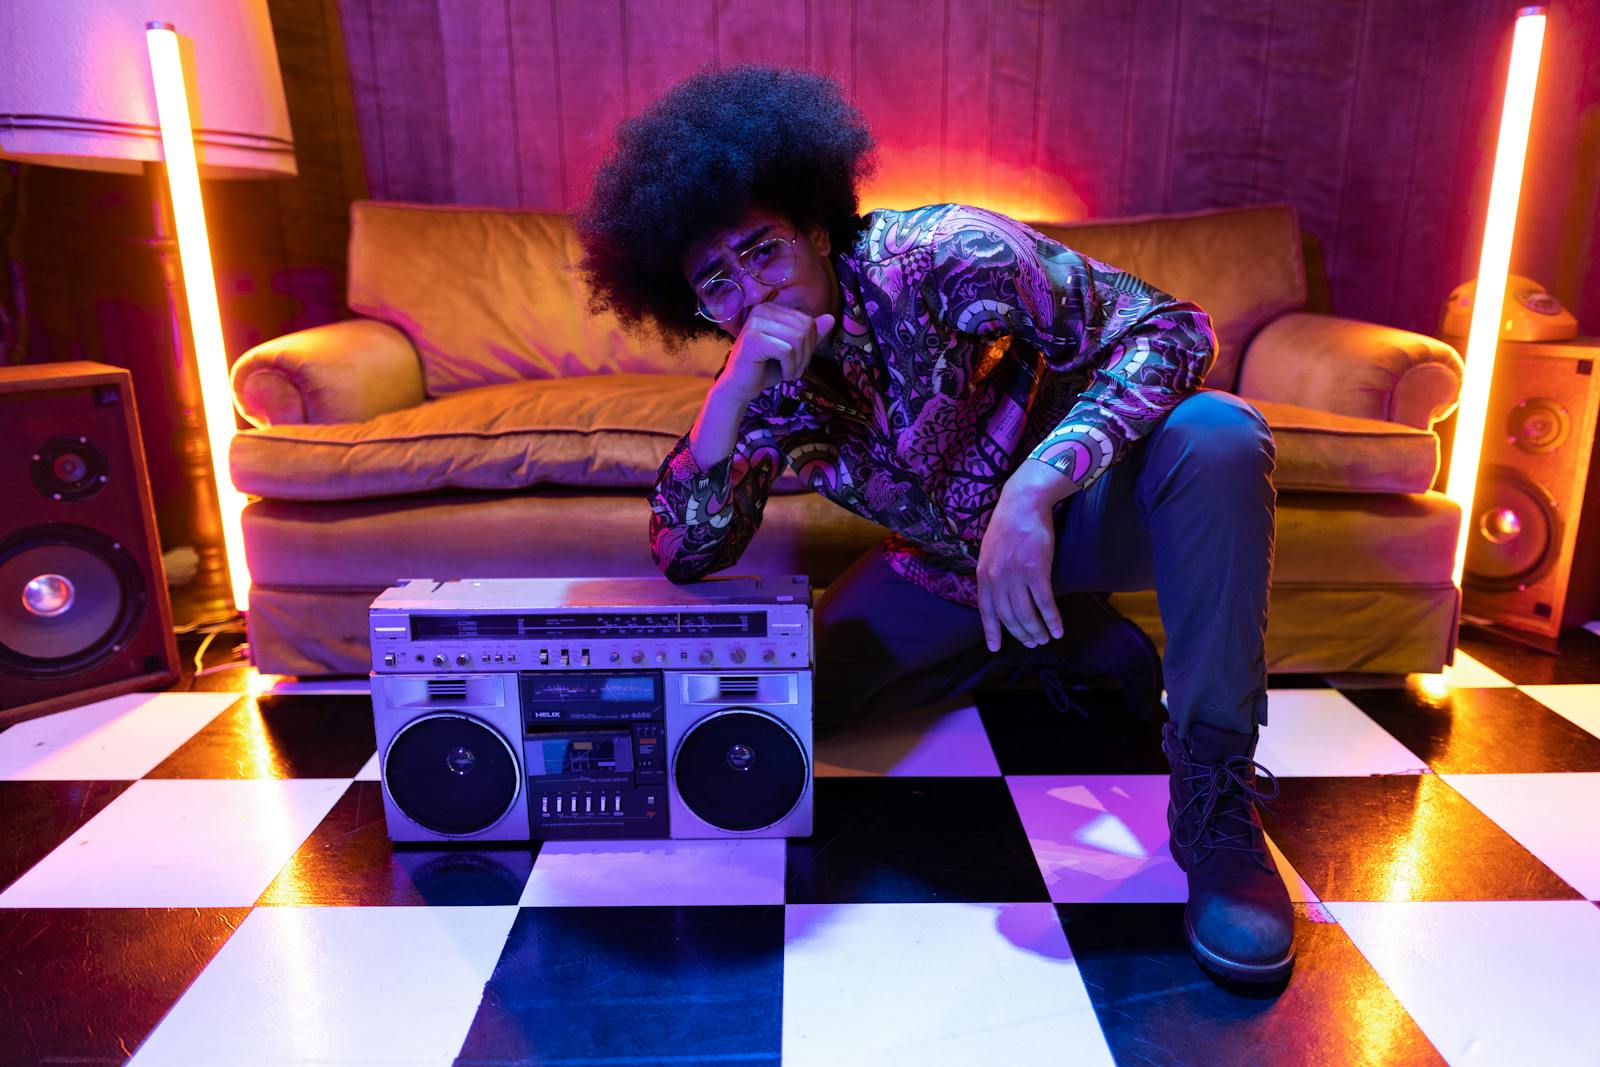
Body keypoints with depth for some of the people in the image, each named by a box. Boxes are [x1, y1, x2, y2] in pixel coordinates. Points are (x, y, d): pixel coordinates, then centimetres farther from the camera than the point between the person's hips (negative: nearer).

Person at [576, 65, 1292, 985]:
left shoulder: (941, 258, -24)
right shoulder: (765, 388, -9)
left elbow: (1170, 328, -27)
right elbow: (685, 554, -14)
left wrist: (1032, 489, -43)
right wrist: (734, 388, -30)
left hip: (1072, 507, -4)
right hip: (950, 568, 5)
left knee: (1218, 433, -35)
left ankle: (1215, 798, -22)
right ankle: (1056, 647, 9)